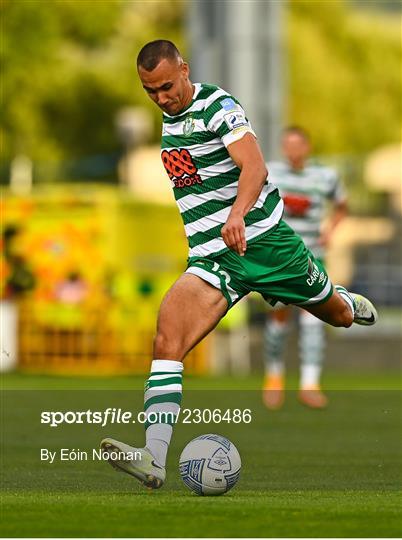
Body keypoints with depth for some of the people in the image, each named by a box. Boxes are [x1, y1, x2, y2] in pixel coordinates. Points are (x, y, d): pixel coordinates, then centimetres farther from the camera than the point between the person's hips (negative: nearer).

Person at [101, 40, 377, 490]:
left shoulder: (217, 106, -12)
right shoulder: (168, 120, 11)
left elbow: (254, 166, -27)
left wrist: (237, 215, -44)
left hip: (262, 238, -5)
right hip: (211, 257, 5)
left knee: (339, 316, 18)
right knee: (167, 340, -22)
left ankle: (348, 303, 61)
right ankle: (154, 459, -34)